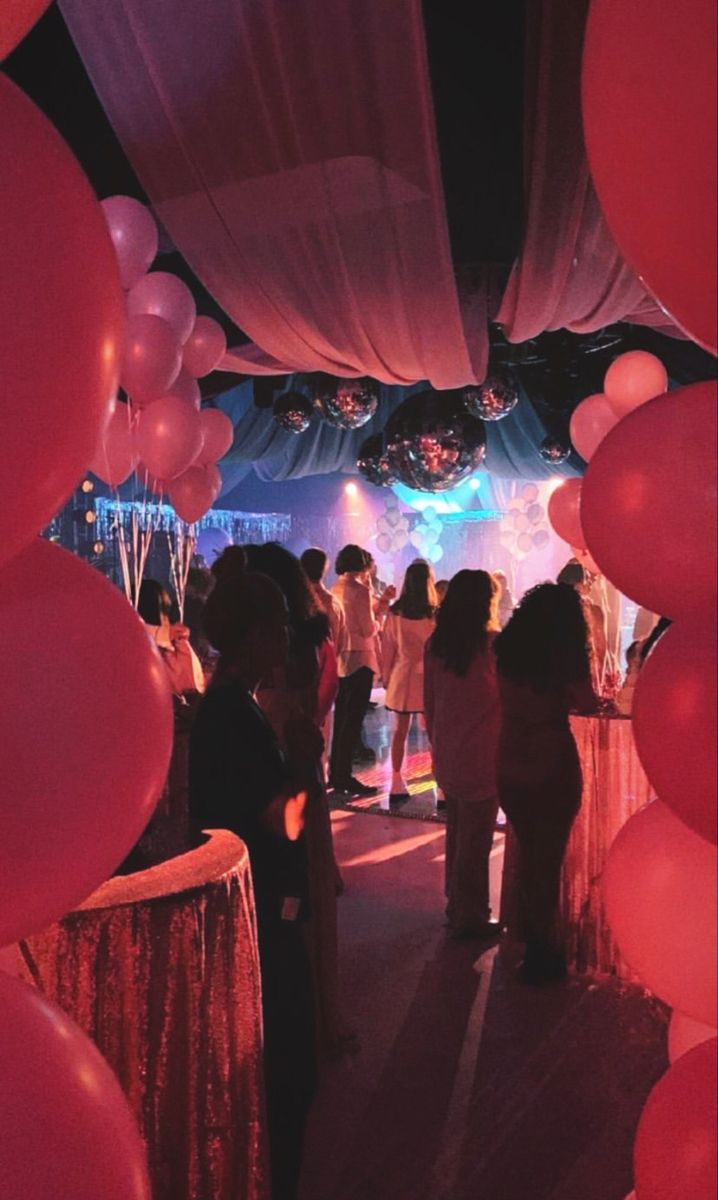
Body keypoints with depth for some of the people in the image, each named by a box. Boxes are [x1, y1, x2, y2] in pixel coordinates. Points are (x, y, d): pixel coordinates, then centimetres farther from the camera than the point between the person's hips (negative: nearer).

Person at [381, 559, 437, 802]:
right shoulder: (435, 613, -12)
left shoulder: (395, 612, -4)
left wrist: (386, 675, 13)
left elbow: (388, 646, 2)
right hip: (429, 676, -2)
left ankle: (397, 784, 17)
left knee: (400, 730, 13)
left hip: (402, 675, 3)